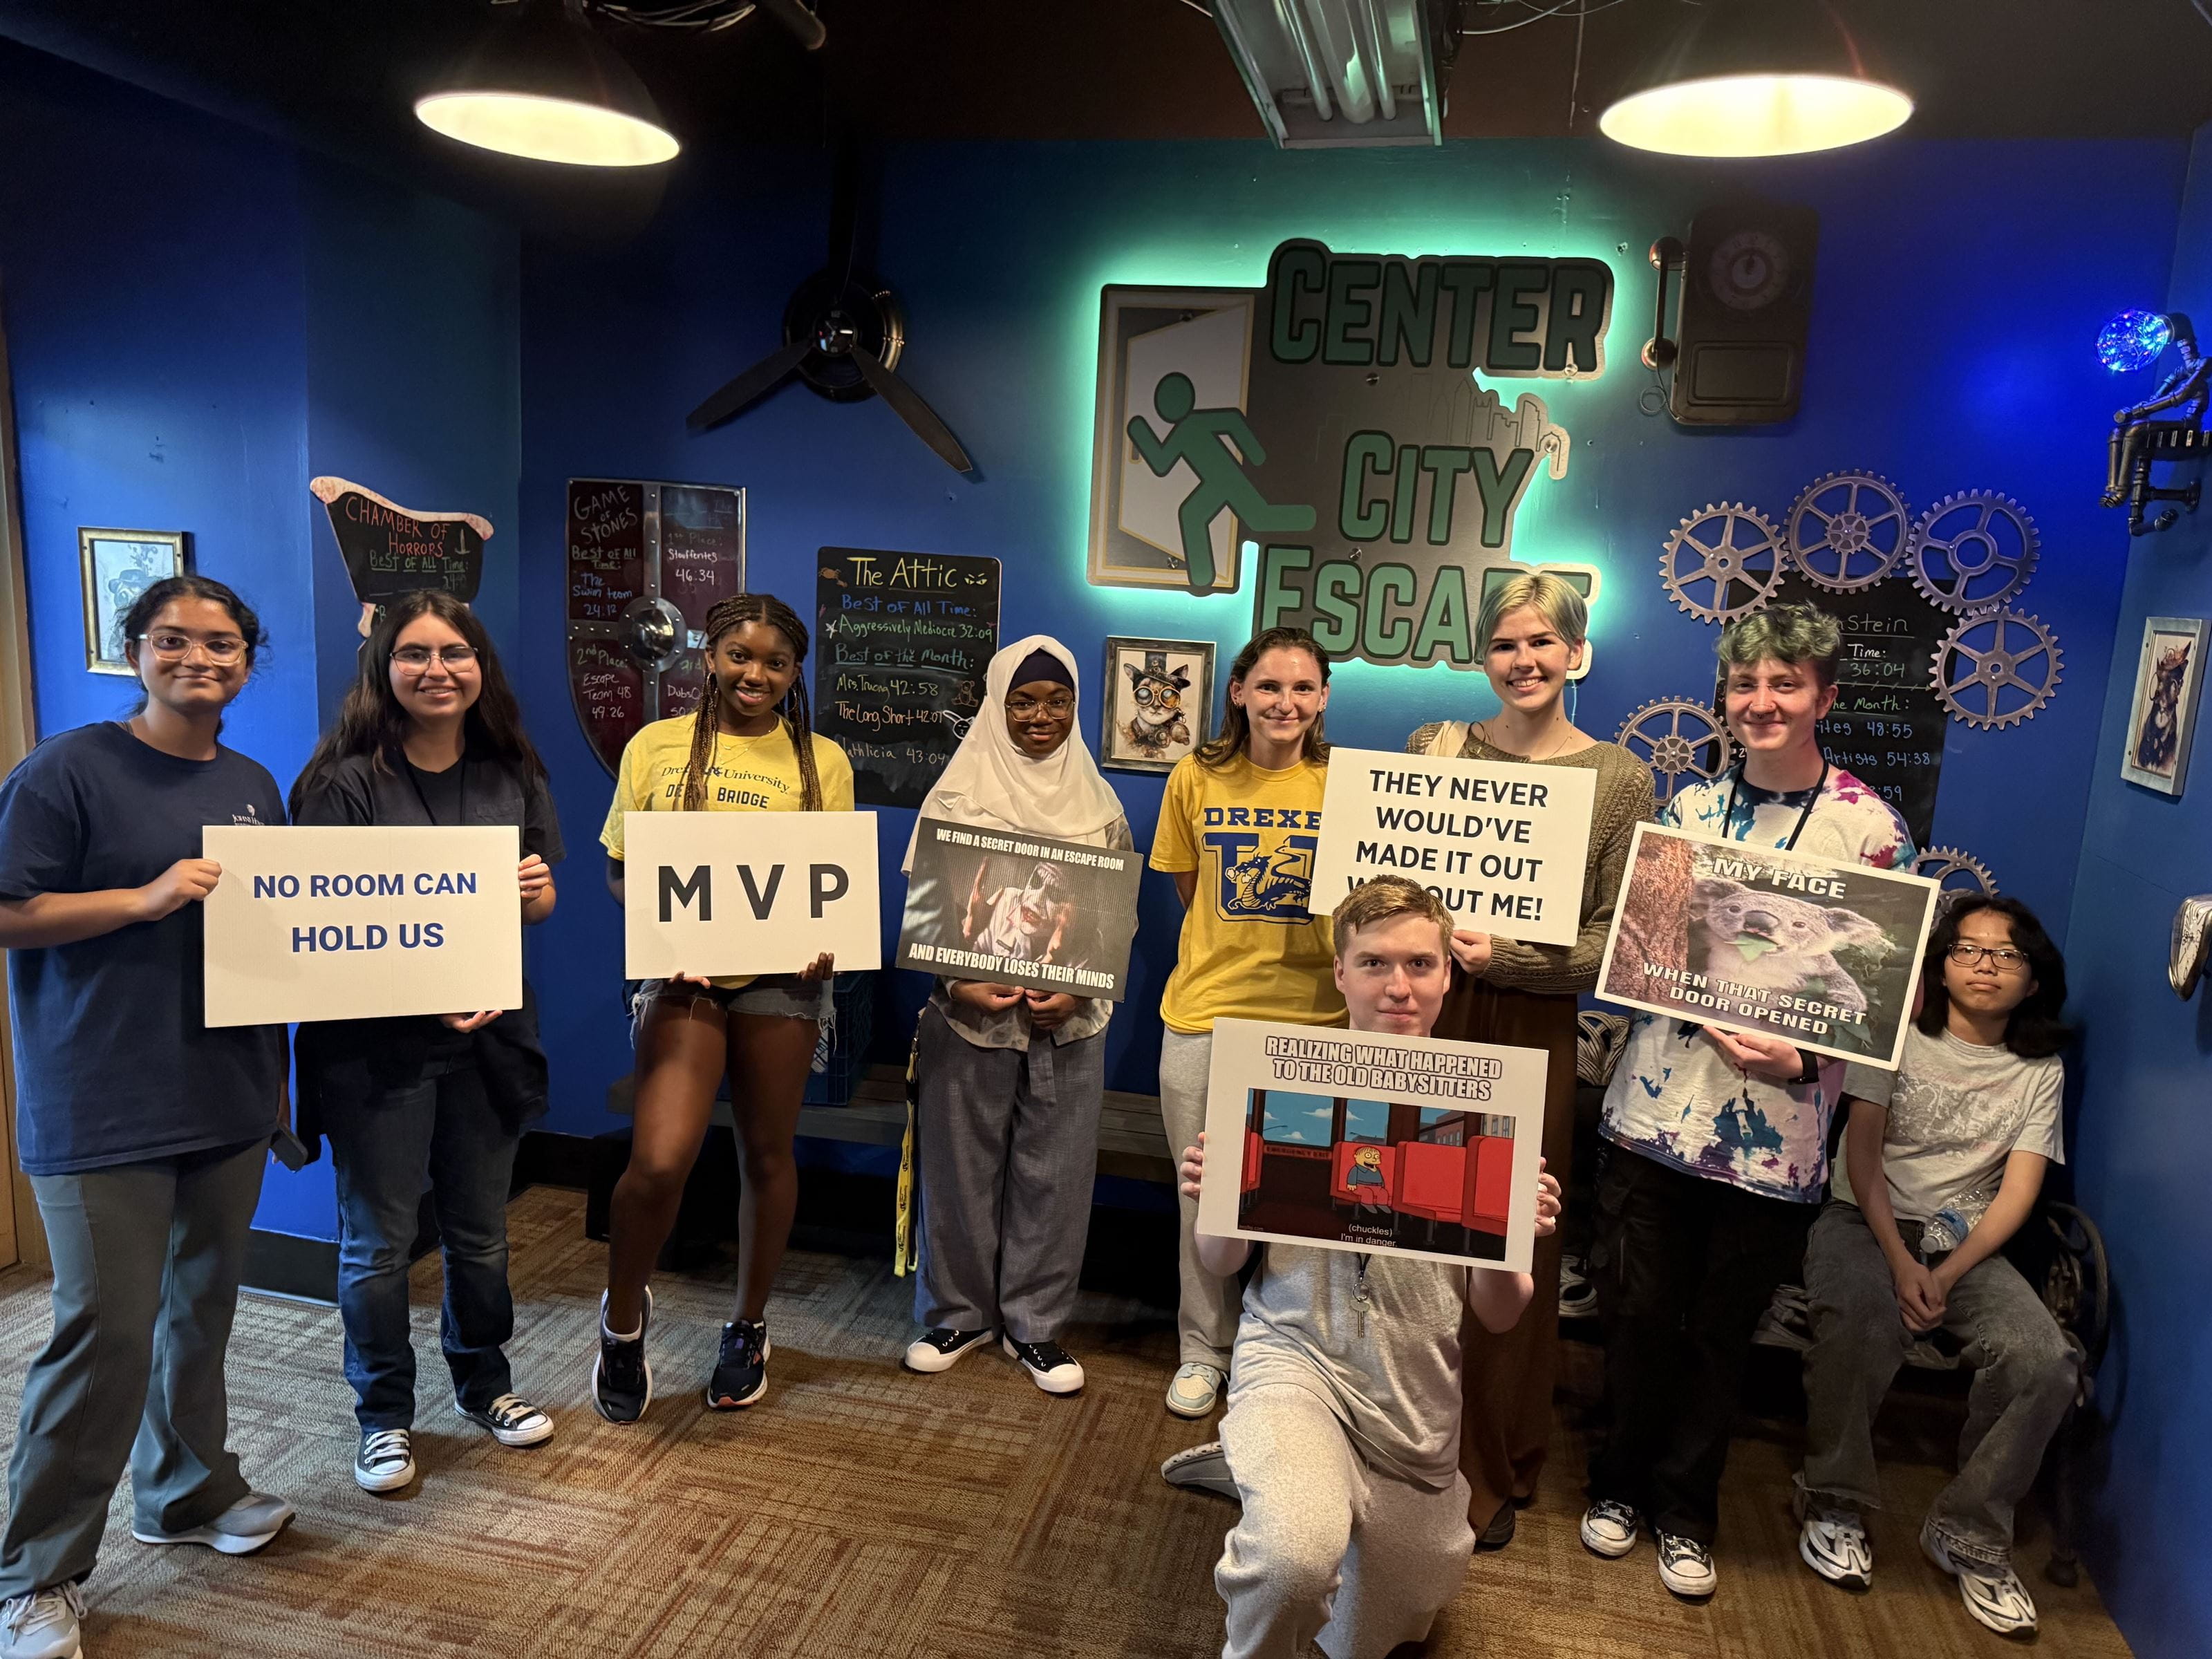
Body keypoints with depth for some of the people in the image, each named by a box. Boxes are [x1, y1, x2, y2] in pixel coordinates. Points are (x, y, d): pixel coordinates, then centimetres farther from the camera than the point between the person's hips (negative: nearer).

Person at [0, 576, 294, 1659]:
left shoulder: (253, 787, 12)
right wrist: (148, 897, -20)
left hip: (227, 1094, 6)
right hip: (102, 1109, -6)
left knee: (203, 1305, 17)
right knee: (107, 1329, -4)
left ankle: (189, 1491, 36)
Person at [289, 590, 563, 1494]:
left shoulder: (512, 775, 4)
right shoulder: (347, 782, -11)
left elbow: (540, 902, 10)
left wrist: (535, 890, -14)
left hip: (489, 1032, 4)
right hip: (377, 1042, -4)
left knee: (480, 1230, 17)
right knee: (379, 1240, 9)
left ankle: (484, 1385, 37)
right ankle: (384, 1416, 29)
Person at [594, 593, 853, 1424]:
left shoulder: (821, 761, 6)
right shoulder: (657, 746, 4)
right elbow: (619, 868, 7)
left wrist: (826, 942, -12)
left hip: (780, 976, 1)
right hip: (683, 974, -1)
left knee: (766, 1154, 12)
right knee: (659, 1161, -13)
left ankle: (749, 1327, 35)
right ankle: (624, 1315, 19)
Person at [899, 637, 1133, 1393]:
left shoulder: (1097, 801, 6)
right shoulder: (959, 791, 0)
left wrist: (1078, 990, -10)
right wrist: (957, 985, -15)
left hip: (1070, 1020, 2)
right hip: (971, 1013, -1)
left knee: (1054, 1172, 7)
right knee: (961, 1168, 8)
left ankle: (1033, 1324, 24)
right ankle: (957, 1313, 28)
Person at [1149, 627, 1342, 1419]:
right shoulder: (1197, 778, 1)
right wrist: (1240, 947, 0)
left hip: (1313, 1019, -1)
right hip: (1205, 1013, 1)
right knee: (1205, 1195, 11)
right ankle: (1204, 1347, 32)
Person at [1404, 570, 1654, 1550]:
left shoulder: (1619, 778, 0)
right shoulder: (1435, 748, 5)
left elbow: (1614, 943, -5)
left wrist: (1500, 957, -18)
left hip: (1532, 1037, -1)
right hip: (1425, 1021, 2)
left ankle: (1493, 1477, 29)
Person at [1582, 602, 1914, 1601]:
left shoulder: (1870, 828, -6)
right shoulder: (1690, 804, 6)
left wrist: (1801, 1059, -19)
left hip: (1772, 1132, -3)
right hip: (1654, 1103, 3)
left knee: (1719, 1333, 12)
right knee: (1636, 1313, 12)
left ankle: (1684, 1510, 34)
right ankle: (1619, 1483, 35)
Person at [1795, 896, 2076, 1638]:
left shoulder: (2041, 1070, 8)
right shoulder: (1898, 1035, 1)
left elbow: (2017, 1193, 0)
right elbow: (1861, 1153, -4)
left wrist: (1946, 1277, -15)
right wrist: (1900, 1262, -17)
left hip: (1967, 1241, 3)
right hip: (1866, 1219, -3)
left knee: (2045, 1363, -25)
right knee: (1858, 1321, -35)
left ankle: (1970, 1535, -3)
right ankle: (1835, 1505, -12)